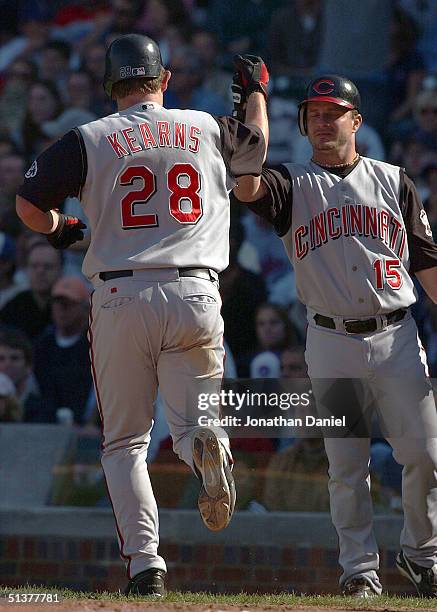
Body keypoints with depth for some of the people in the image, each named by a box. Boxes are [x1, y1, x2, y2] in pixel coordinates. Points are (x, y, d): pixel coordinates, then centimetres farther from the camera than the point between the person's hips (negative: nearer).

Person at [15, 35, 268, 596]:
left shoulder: (89, 140, 2)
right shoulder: (210, 130, 10)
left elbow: (27, 205, 3)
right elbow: (254, 150, 31)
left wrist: (57, 229, 25)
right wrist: (257, 92, 48)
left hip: (121, 298, -1)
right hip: (194, 297, 1)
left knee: (124, 440, 9)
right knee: (191, 423, 7)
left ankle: (144, 560, -5)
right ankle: (206, 446, -31)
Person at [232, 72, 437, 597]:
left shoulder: (393, 182, 11)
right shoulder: (294, 184, 5)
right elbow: (248, 188, -18)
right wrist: (252, 108, -26)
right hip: (332, 343, -1)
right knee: (347, 464, -1)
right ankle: (360, 568, 8)